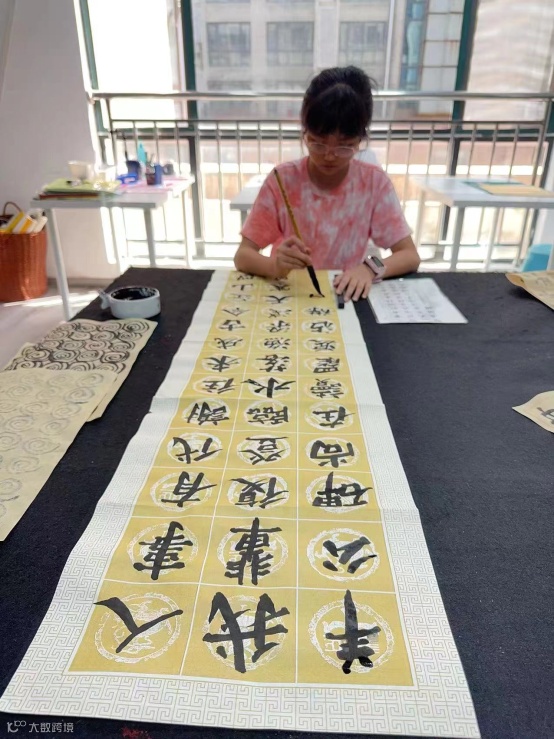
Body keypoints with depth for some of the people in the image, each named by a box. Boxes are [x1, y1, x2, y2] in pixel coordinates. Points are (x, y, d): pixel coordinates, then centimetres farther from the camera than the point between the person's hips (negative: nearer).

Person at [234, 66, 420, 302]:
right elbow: (242, 256, -9)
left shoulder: (374, 182, -6)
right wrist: (275, 265, -30)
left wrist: (370, 268, -24)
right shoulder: (283, 179, -8)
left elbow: (411, 257, -5)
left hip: (345, 296, 1)